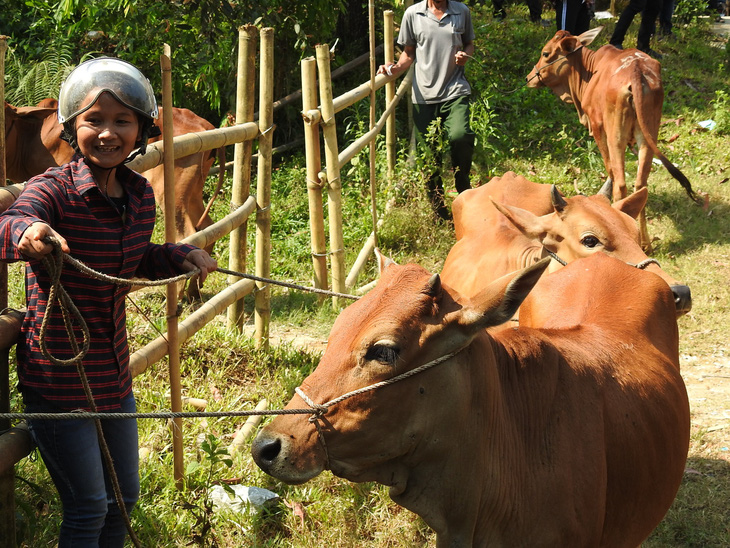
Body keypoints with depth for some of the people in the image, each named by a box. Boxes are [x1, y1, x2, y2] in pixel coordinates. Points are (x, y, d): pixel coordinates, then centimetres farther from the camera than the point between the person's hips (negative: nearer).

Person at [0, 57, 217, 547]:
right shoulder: (53, 190, -19)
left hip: (114, 375, 7)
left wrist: (182, 256, 3)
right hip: (57, 380, -7)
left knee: (124, 498, 20)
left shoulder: (140, 194, 1)